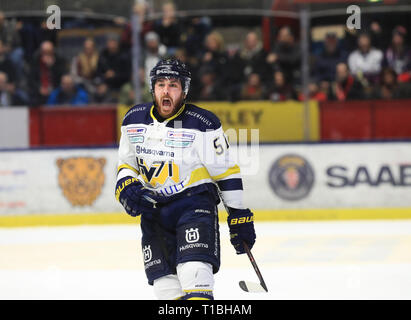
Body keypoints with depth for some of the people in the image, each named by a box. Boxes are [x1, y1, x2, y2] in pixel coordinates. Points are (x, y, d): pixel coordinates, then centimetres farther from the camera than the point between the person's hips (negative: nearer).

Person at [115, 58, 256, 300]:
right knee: (164, 281, 1)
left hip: (194, 201, -5)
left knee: (194, 270, -24)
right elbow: (126, 164, 18)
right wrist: (127, 189, -3)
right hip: (153, 208, 5)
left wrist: (240, 216, -6)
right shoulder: (134, 121, 4)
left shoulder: (202, 124, -10)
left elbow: (226, 172, -6)